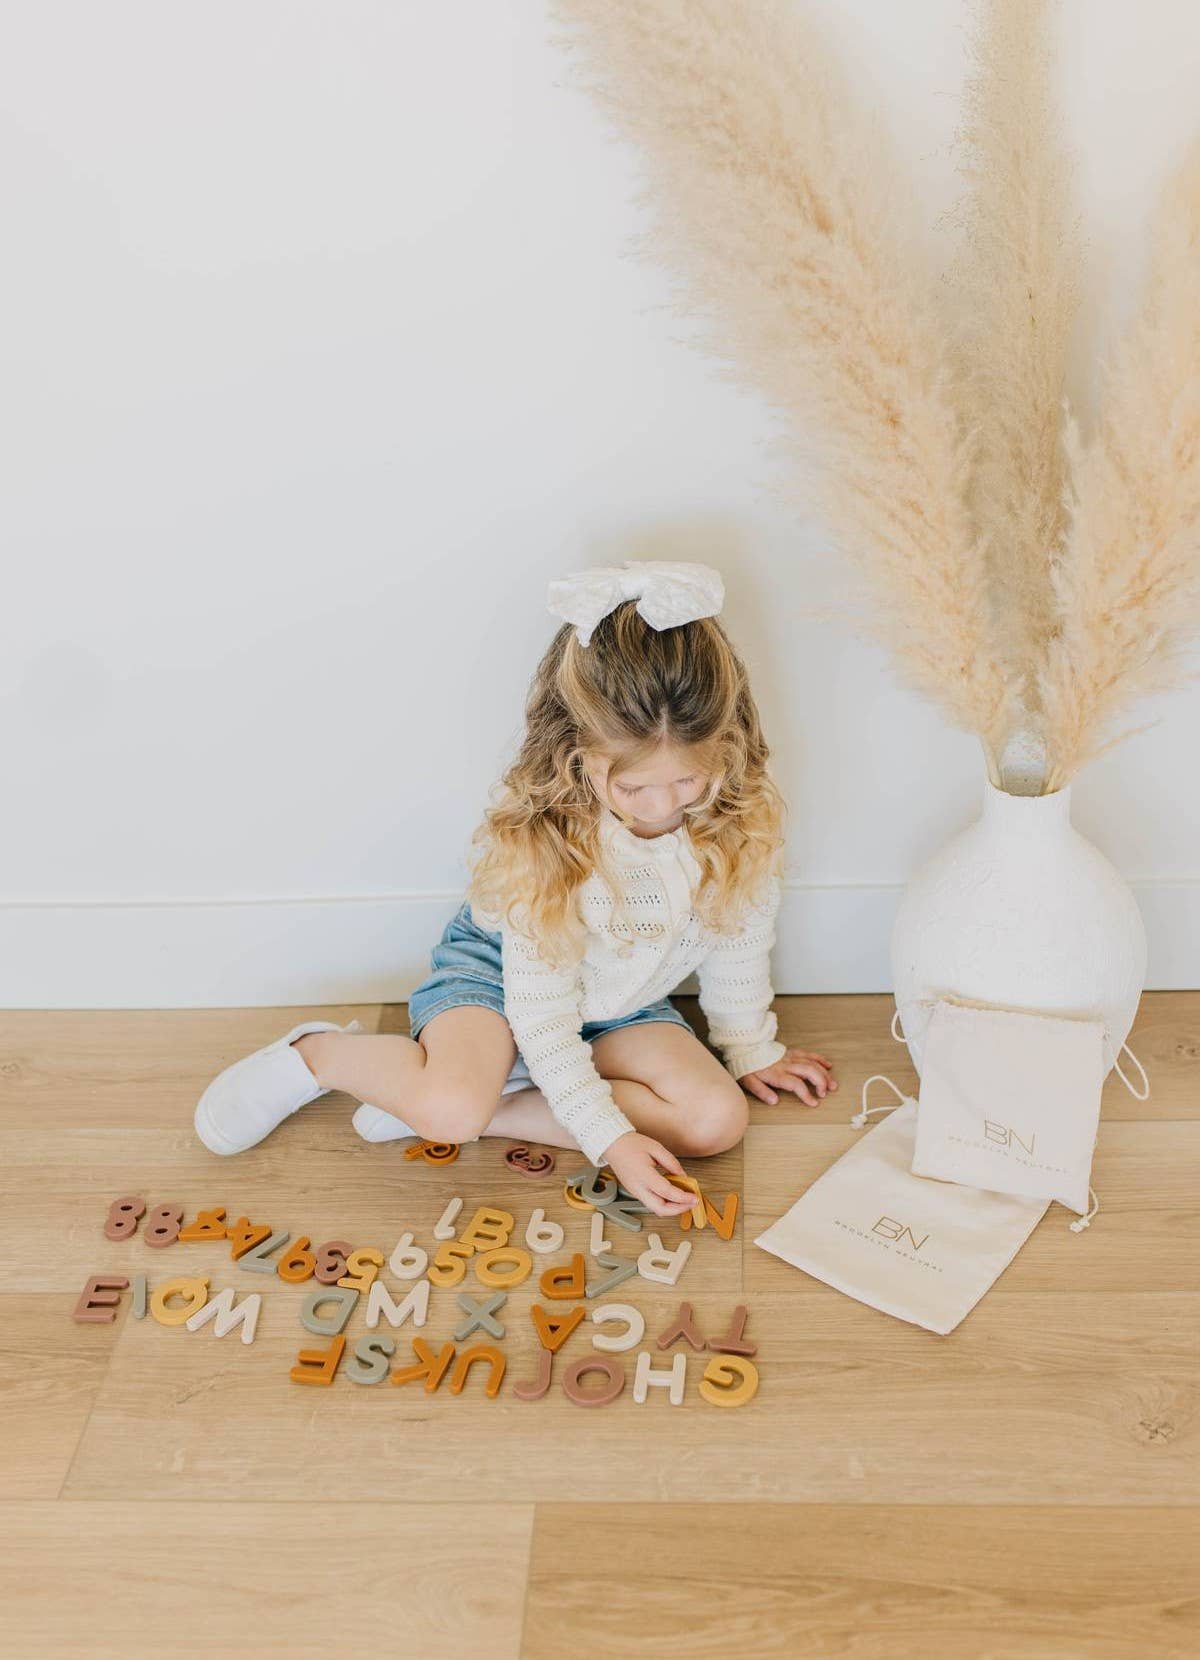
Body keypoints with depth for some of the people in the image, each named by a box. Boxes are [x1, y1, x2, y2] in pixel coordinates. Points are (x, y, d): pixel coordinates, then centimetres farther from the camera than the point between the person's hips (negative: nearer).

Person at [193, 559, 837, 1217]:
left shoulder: (745, 821, -23)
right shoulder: (537, 839, -32)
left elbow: (738, 945, -4)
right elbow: (542, 1011, -26)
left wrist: (750, 1048, 9)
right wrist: (608, 1135, -27)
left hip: (619, 1004, 5)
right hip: (499, 970, -5)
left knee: (720, 1119, -19)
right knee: (450, 1108, -34)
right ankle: (316, 1053, 0)